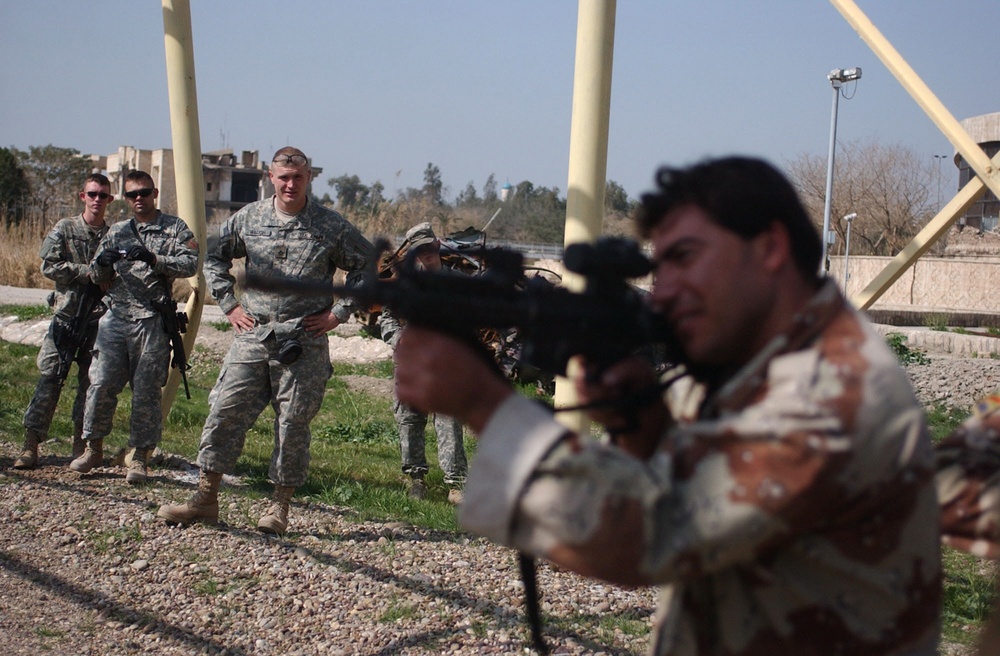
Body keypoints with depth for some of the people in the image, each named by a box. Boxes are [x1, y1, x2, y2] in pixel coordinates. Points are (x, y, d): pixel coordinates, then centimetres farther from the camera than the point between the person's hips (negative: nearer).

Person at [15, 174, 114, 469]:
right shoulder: (64, 229, 5)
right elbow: (49, 266, -5)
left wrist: (110, 279, -12)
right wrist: (88, 273, -12)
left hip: (100, 317, 1)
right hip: (66, 314, -1)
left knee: (91, 381, 3)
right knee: (49, 378, -5)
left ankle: (81, 444, 13)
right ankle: (31, 445, -4)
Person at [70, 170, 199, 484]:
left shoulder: (175, 228, 6)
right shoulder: (117, 231, 17)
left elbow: (190, 264, -9)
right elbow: (97, 277, 19)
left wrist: (154, 259, -22)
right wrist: (102, 264, -5)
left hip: (153, 320, -3)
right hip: (115, 317, 3)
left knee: (147, 390, 0)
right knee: (101, 383, -1)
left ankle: (140, 458, 8)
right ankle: (94, 449, 13)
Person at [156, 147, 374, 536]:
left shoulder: (332, 227, 0)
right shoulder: (249, 218, 7)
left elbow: (368, 267, 7)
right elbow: (214, 257, 20)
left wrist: (339, 312, 0)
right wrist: (229, 304, 10)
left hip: (304, 345, -2)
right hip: (252, 336, 2)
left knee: (293, 424, 1)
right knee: (225, 413, 0)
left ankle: (280, 507, 13)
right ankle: (206, 498, 9)